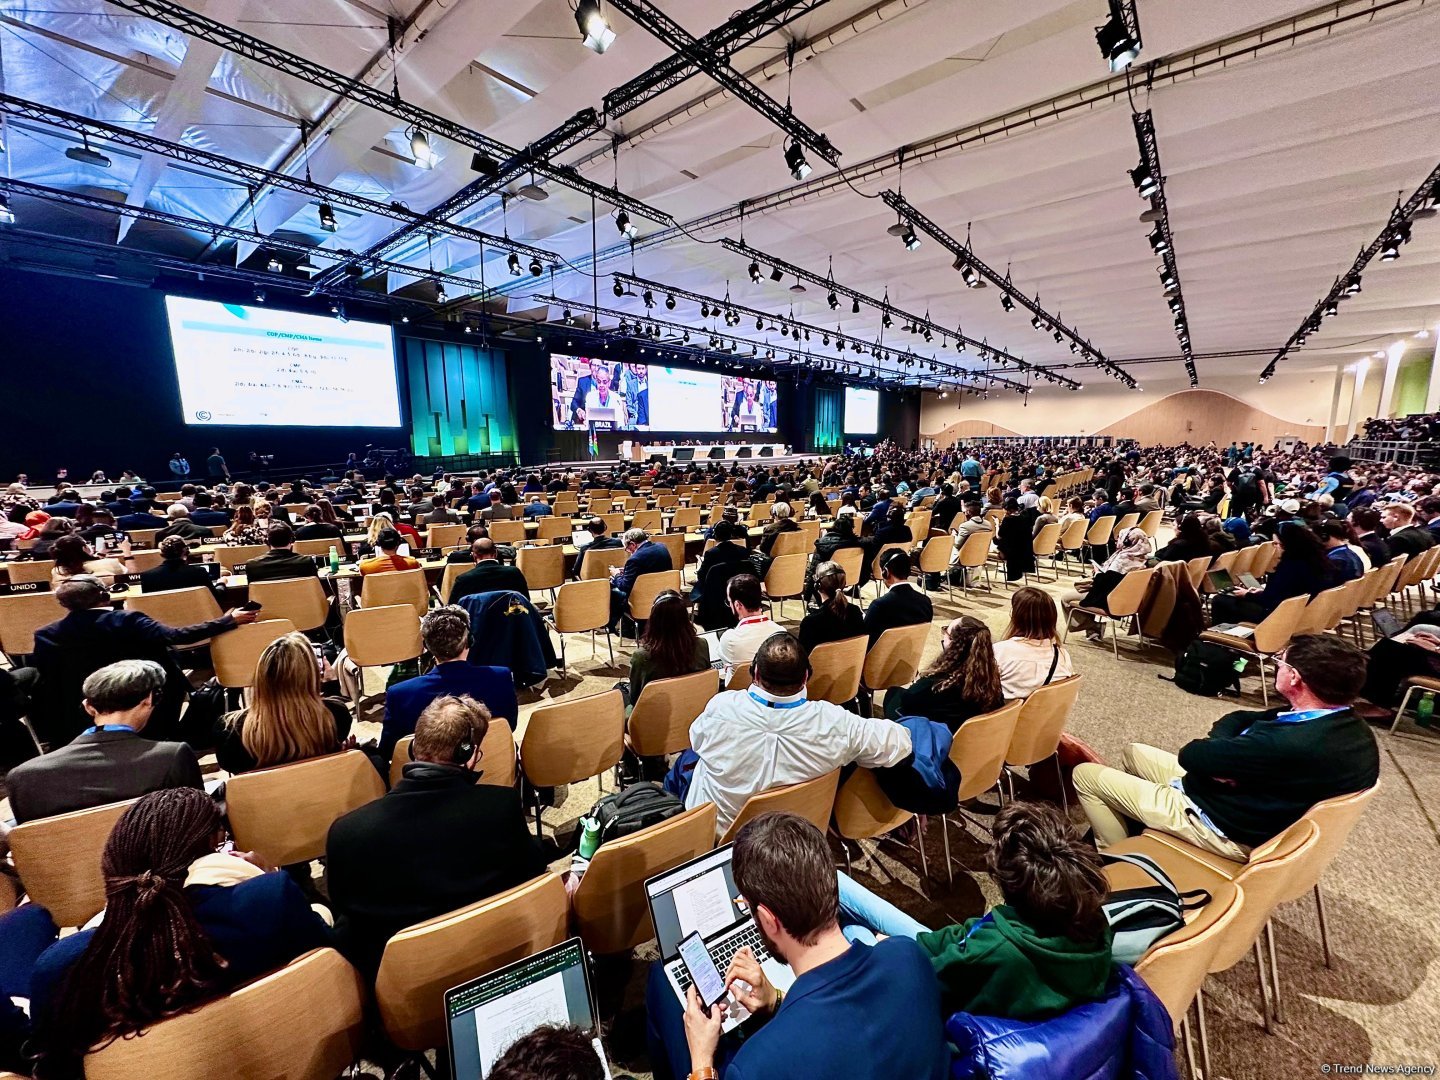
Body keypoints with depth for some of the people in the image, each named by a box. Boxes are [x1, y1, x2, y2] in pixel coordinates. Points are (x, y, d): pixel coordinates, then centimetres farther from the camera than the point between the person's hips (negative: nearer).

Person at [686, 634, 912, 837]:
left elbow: (696, 740, -8)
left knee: (686, 761, 29)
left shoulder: (721, 707, -31)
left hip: (718, 829, -1)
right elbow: (899, 742, -17)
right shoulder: (832, 722, -31)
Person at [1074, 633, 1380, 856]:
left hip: (1228, 829, -10)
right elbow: (1238, 719, 5)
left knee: (1085, 774, -1)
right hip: (1260, 810, 10)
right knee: (1135, 752, 24)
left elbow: (1191, 755, -26)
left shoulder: (1293, 744, -37)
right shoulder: (1351, 727, -5)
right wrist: (1224, 757, -13)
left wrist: (1218, 746, -7)